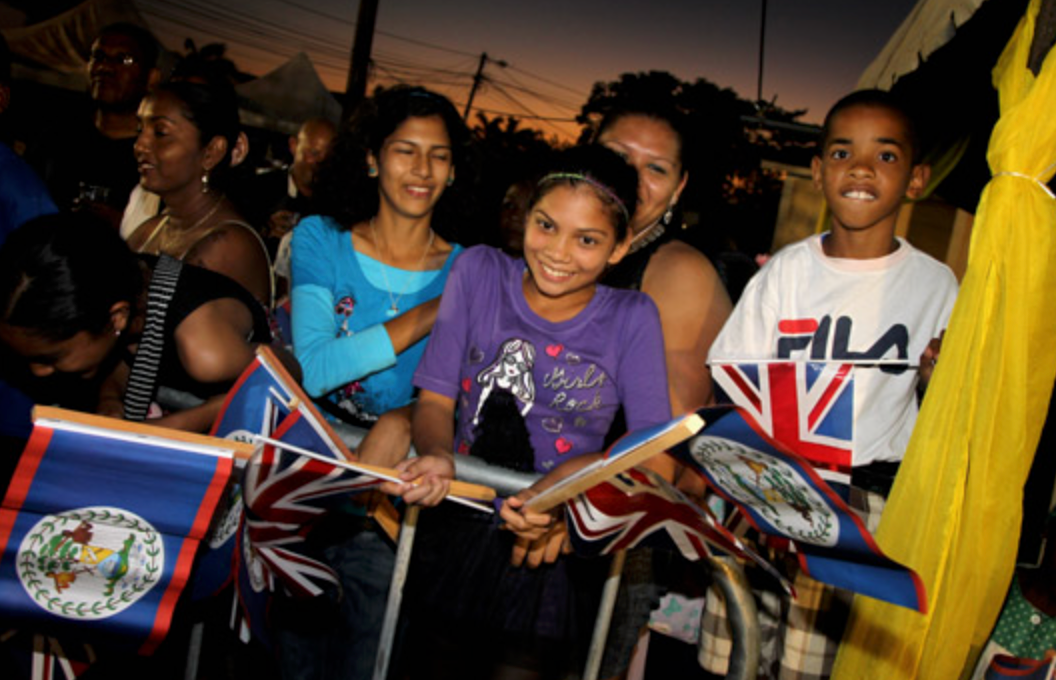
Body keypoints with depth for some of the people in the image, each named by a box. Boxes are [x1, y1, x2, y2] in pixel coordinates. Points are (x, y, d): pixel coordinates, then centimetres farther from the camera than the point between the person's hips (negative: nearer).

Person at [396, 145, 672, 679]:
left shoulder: (632, 319, 1)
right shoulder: (479, 272, 4)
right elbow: (436, 399, 5)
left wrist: (571, 480, -20)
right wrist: (436, 456, -17)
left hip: (562, 541, -1)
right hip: (457, 521, 1)